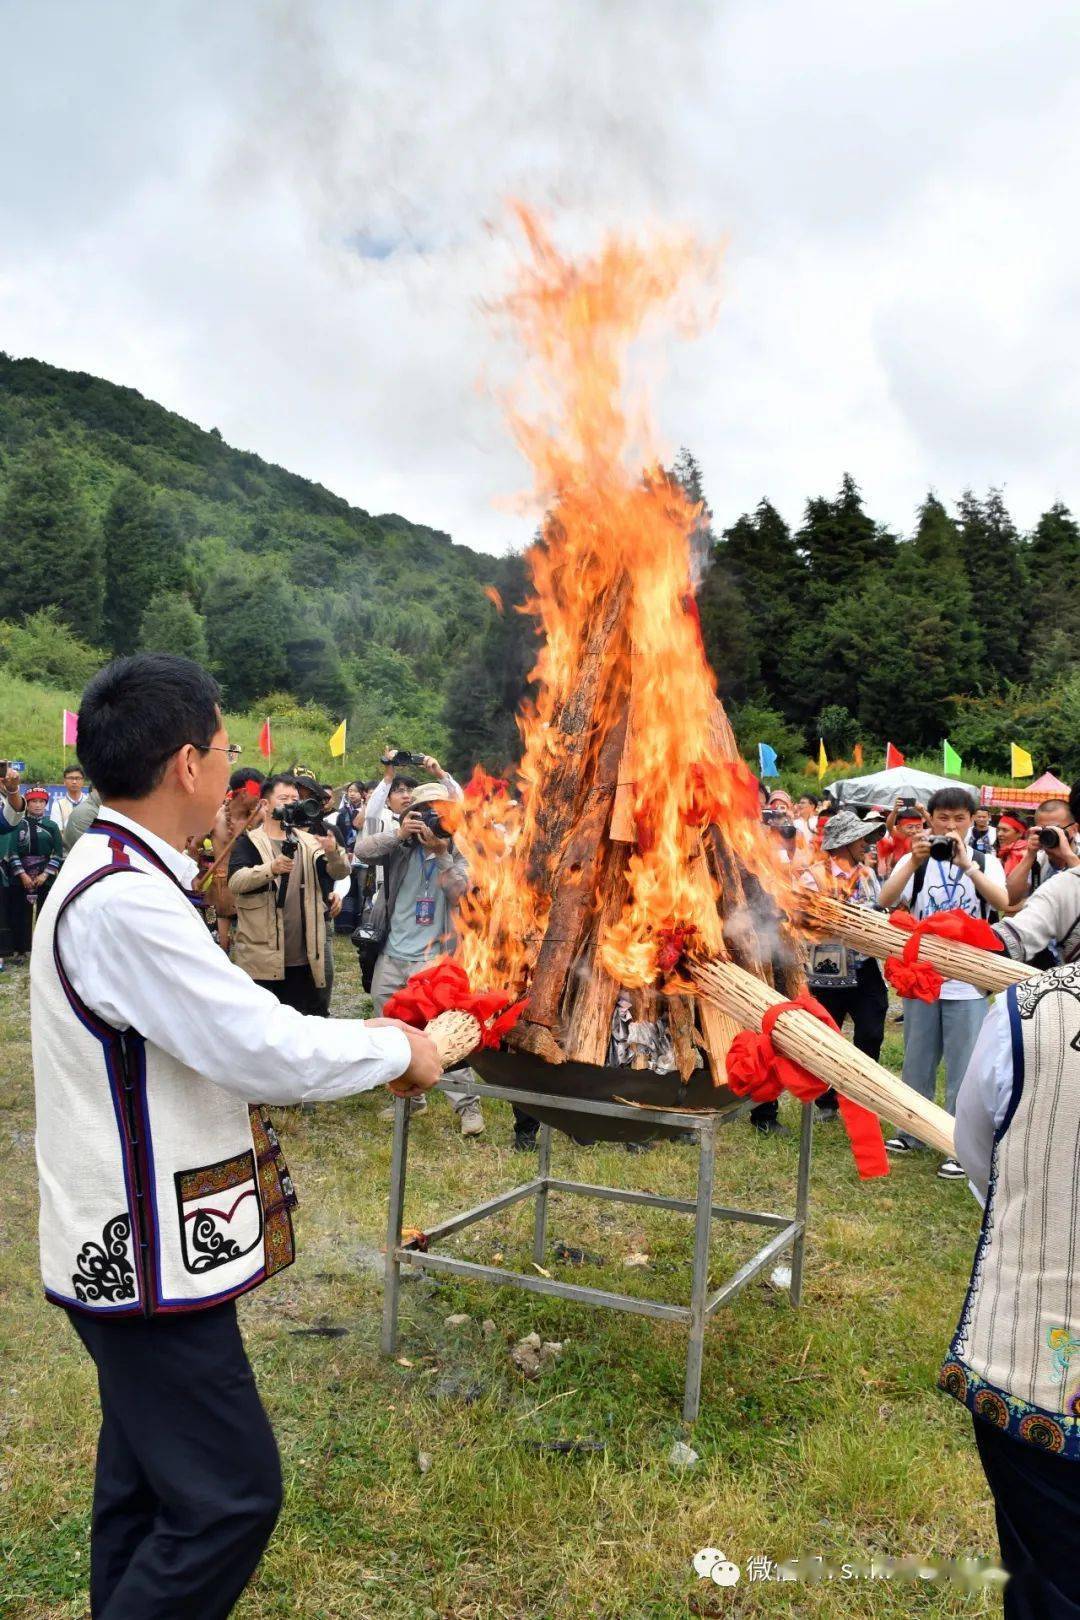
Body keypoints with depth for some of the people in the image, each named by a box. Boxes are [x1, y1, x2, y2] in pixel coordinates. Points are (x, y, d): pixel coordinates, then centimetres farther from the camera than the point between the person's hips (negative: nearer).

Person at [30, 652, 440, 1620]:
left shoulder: (114, 876, 7)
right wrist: (396, 1047, -10)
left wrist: (365, 1051, 9)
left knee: (146, 1482, 23)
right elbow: (266, 1051, -26)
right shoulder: (126, 902, -26)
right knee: (231, 1497, -1)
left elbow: (213, 1034, 12)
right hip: (148, 1255, -10)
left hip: (129, 1244, 10)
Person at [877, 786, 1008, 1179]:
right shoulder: (915, 860, 4)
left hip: (968, 983, -1)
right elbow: (885, 901, -13)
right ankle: (911, 1132, 28)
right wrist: (914, 860, -24)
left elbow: (1002, 902, -17)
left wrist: (967, 863, -26)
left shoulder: (986, 862, 3)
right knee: (917, 1061, 13)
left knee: (963, 1068, 0)